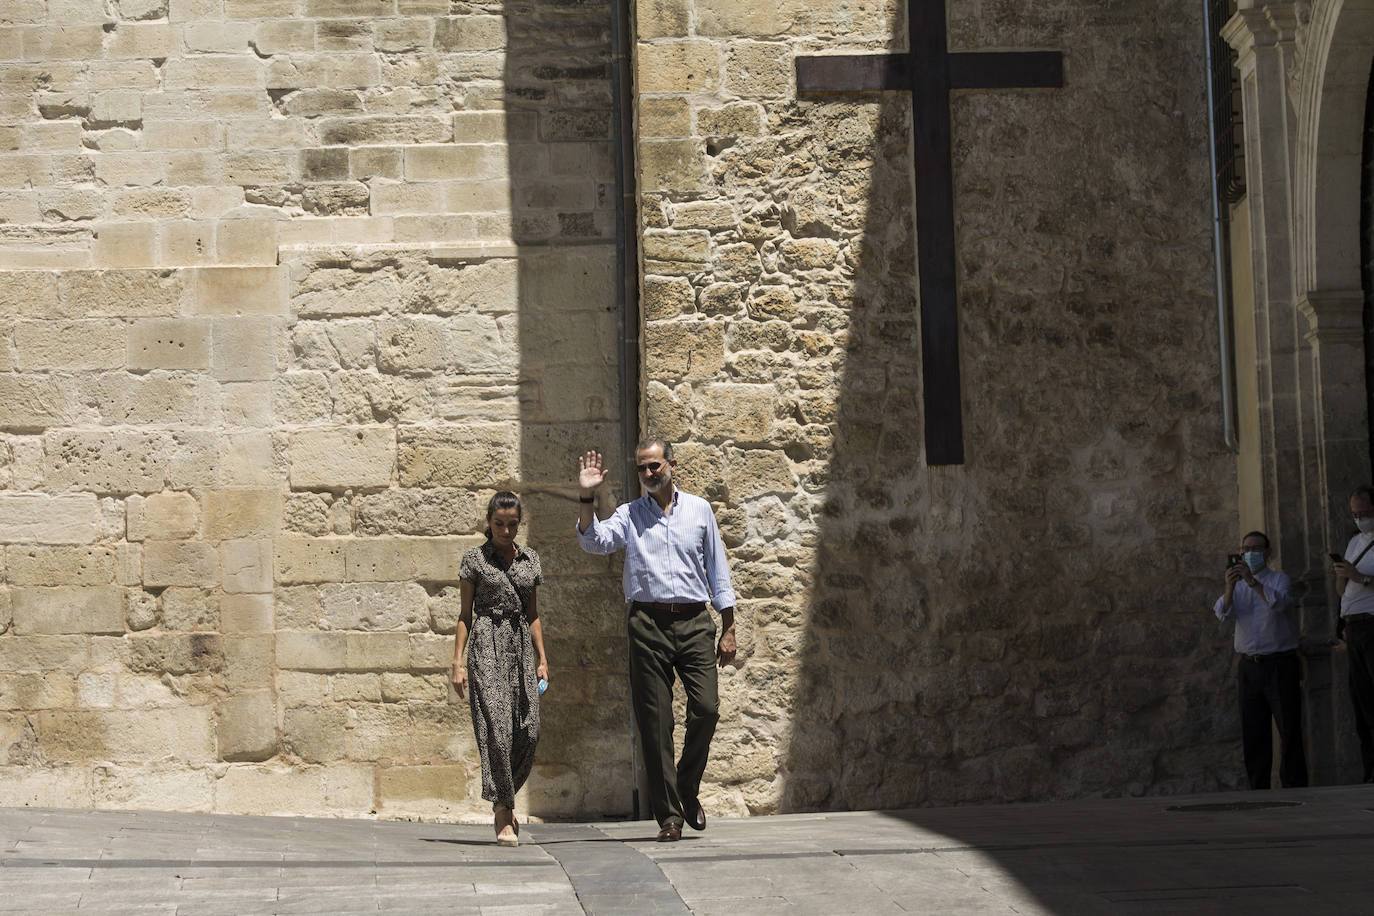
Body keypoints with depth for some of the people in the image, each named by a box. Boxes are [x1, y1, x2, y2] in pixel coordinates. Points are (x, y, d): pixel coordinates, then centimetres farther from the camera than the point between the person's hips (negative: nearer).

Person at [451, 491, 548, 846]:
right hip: (488, 647, -4)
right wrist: (458, 661, -3)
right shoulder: (475, 559, 3)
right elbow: (465, 614, 4)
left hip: (521, 646, 4)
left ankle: (503, 800, 18)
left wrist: (541, 659, 11)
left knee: (528, 732, -6)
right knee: (497, 728, -13)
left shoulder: (529, 559, 14)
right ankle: (504, 817, -11)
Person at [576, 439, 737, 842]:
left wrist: (728, 629, 10)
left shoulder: (699, 509, 12)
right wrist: (587, 497, -18)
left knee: (706, 708, -10)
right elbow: (594, 541, -7)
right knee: (654, 722, -1)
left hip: (694, 622, 0)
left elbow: (717, 569, 13)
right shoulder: (628, 515, 11)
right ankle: (669, 816, 5)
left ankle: (688, 789, 16)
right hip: (648, 623, 0)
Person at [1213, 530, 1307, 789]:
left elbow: (1278, 602, -18)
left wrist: (1252, 581, -29)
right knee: (1253, 732, 4)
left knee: (1289, 729, -8)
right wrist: (1230, 588, -21)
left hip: (1280, 663, -4)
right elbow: (1223, 613, -3)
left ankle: (1295, 787, -8)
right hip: (1249, 666, 4)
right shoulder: (1237, 586, 16)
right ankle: (1258, 789, 7)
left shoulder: (1279, 580, 4)